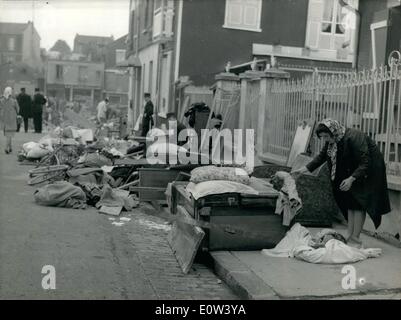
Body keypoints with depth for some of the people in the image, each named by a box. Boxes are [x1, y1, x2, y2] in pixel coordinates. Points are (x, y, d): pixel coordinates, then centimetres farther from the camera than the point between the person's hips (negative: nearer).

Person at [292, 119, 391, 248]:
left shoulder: (354, 138, -30)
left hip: (368, 171, -8)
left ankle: (355, 238, -4)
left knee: (358, 203, -9)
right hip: (351, 171, 8)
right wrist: (304, 169, -1)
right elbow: (321, 156, 7)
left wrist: (351, 179, -39)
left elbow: (365, 162, -32)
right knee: (350, 202, 8)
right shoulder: (332, 140, -6)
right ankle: (350, 234, 15)